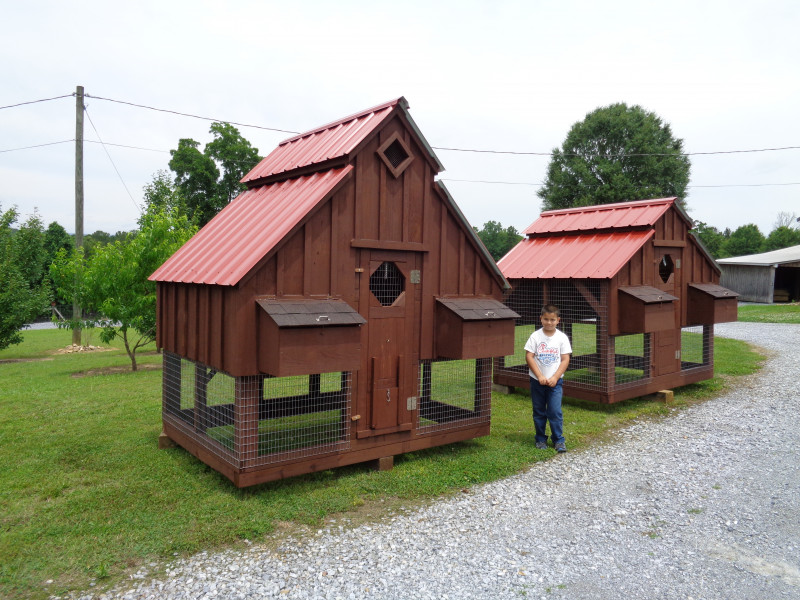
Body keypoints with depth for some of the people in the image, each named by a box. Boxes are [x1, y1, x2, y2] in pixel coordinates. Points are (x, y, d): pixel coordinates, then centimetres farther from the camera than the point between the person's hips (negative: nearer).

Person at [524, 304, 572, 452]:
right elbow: (529, 357, -7)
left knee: (555, 411, -4)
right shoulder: (535, 336, -4)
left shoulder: (562, 337, -2)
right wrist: (540, 376, -13)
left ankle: (558, 440, 9)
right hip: (537, 380, 1)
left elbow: (565, 359, -3)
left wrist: (555, 377, -12)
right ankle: (540, 439, 22)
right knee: (539, 412, 10)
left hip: (555, 381, -1)